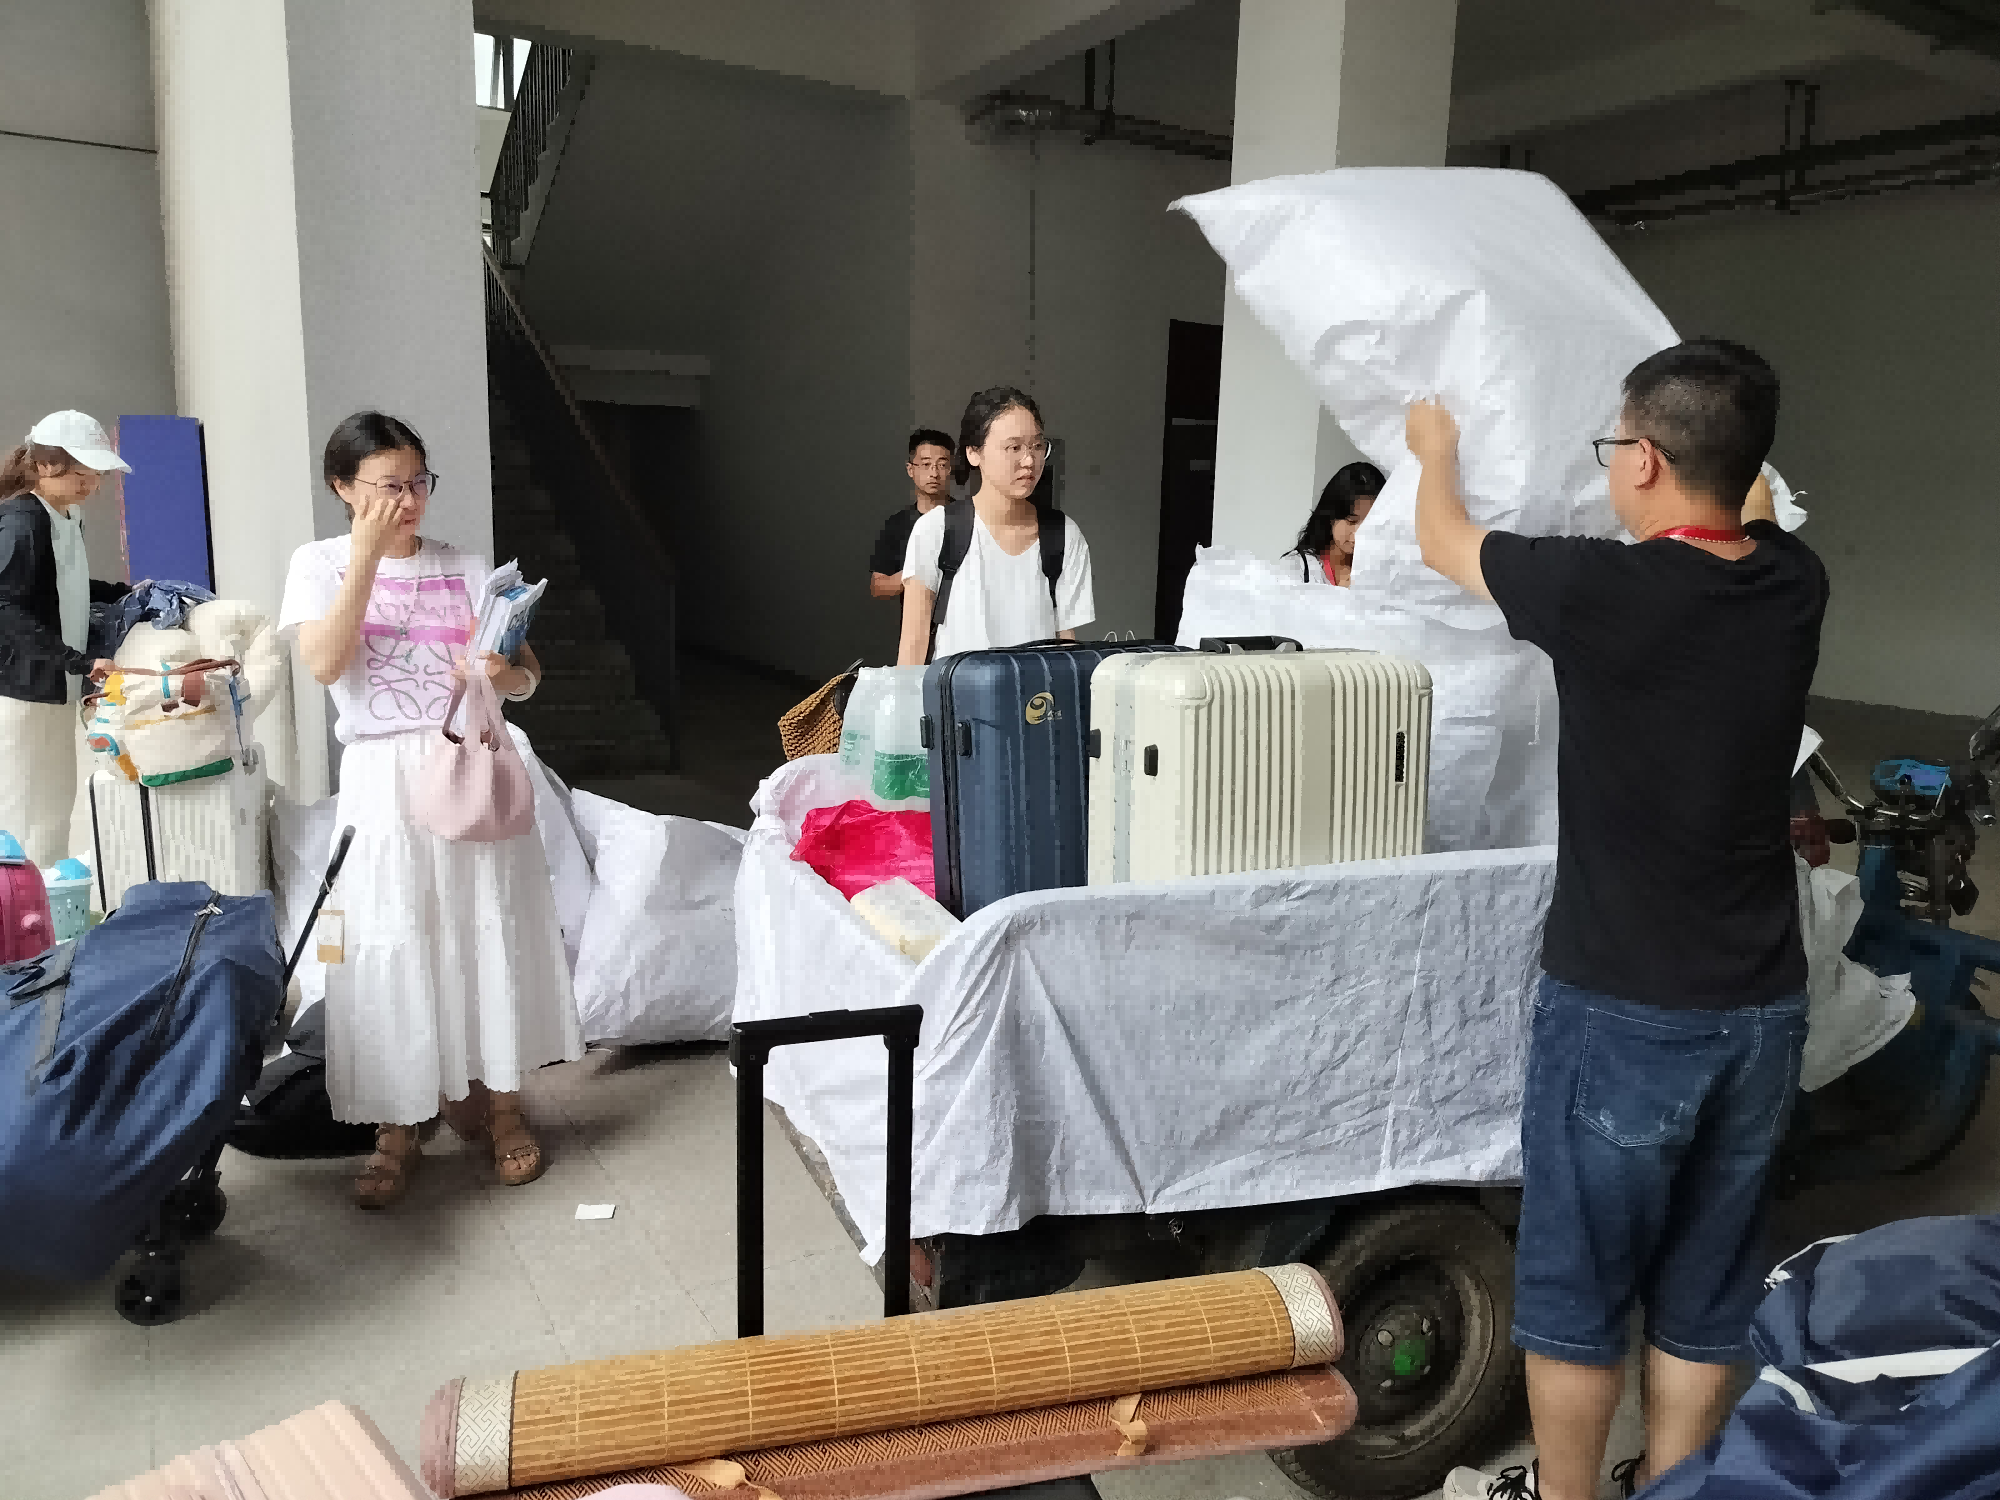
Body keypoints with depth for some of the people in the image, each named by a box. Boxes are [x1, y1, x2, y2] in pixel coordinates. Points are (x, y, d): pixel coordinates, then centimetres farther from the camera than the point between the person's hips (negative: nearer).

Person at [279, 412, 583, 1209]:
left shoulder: (467, 568, 5)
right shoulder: (320, 562, 2)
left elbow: (528, 676, 4)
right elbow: (325, 663, -15)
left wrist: (500, 672, -20)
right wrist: (368, 553, -15)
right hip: (384, 780, -1)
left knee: (490, 935, 7)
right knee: (391, 950, 3)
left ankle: (497, 1100, 24)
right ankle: (397, 1127, 18)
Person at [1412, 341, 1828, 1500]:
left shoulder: (1601, 590, -19)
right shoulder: (1794, 585, -3)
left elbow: (1444, 539, 1)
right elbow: (1747, 504, 23)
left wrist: (1438, 445, 21)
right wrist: (1724, 440, 41)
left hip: (1623, 1014, -5)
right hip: (1763, 1011, 6)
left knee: (1578, 1288, 12)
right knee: (1708, 1293, 18)